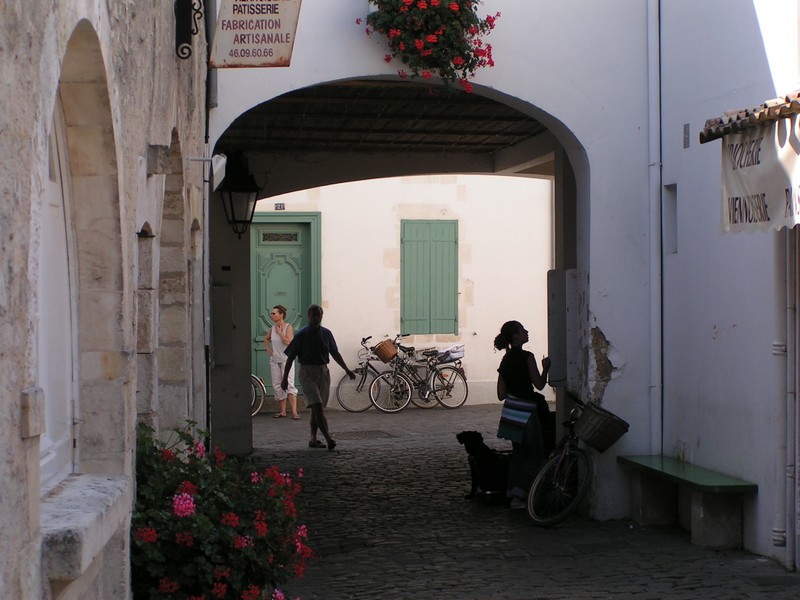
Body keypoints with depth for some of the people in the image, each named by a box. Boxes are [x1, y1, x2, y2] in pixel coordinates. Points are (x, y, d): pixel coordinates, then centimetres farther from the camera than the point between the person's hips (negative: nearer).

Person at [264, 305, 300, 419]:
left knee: (289, 385, -13)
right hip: (274, 360, 6)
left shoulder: (288, 327, -8)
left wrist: (279, 332, -13)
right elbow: (266, 339, 28)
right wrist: (269, 349, 13)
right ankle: (282, 411, 15)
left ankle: (294, 412, -16)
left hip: (286, 359, -6)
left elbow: (288, 342, -22)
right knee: (277, 385, 6)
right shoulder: (273, 328, 8)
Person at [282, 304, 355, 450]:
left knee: (317, 409, 9)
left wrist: (347, 370, 15)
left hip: (323, 372, 5)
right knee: (317, 406, -16)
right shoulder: (301, 335, -4)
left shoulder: (326, 333, 9)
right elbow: (290, 357, -1)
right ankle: (329, 439, -24)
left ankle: (313, 439, 17)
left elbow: (335, 354, 19)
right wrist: (285, 378, -3)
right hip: (307, 373, -5)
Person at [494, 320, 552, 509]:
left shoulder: (505, 360, 9)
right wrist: (545, 368, 5)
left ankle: (511, 494, 12)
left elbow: (501, 394, 9)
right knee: (536, 456, 1)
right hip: (526, 412, -7)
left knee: (518, 454, 15)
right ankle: (518, 496, -8)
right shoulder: (527, 357, -14)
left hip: (510, 410, 8)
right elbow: (539, 384, -11)